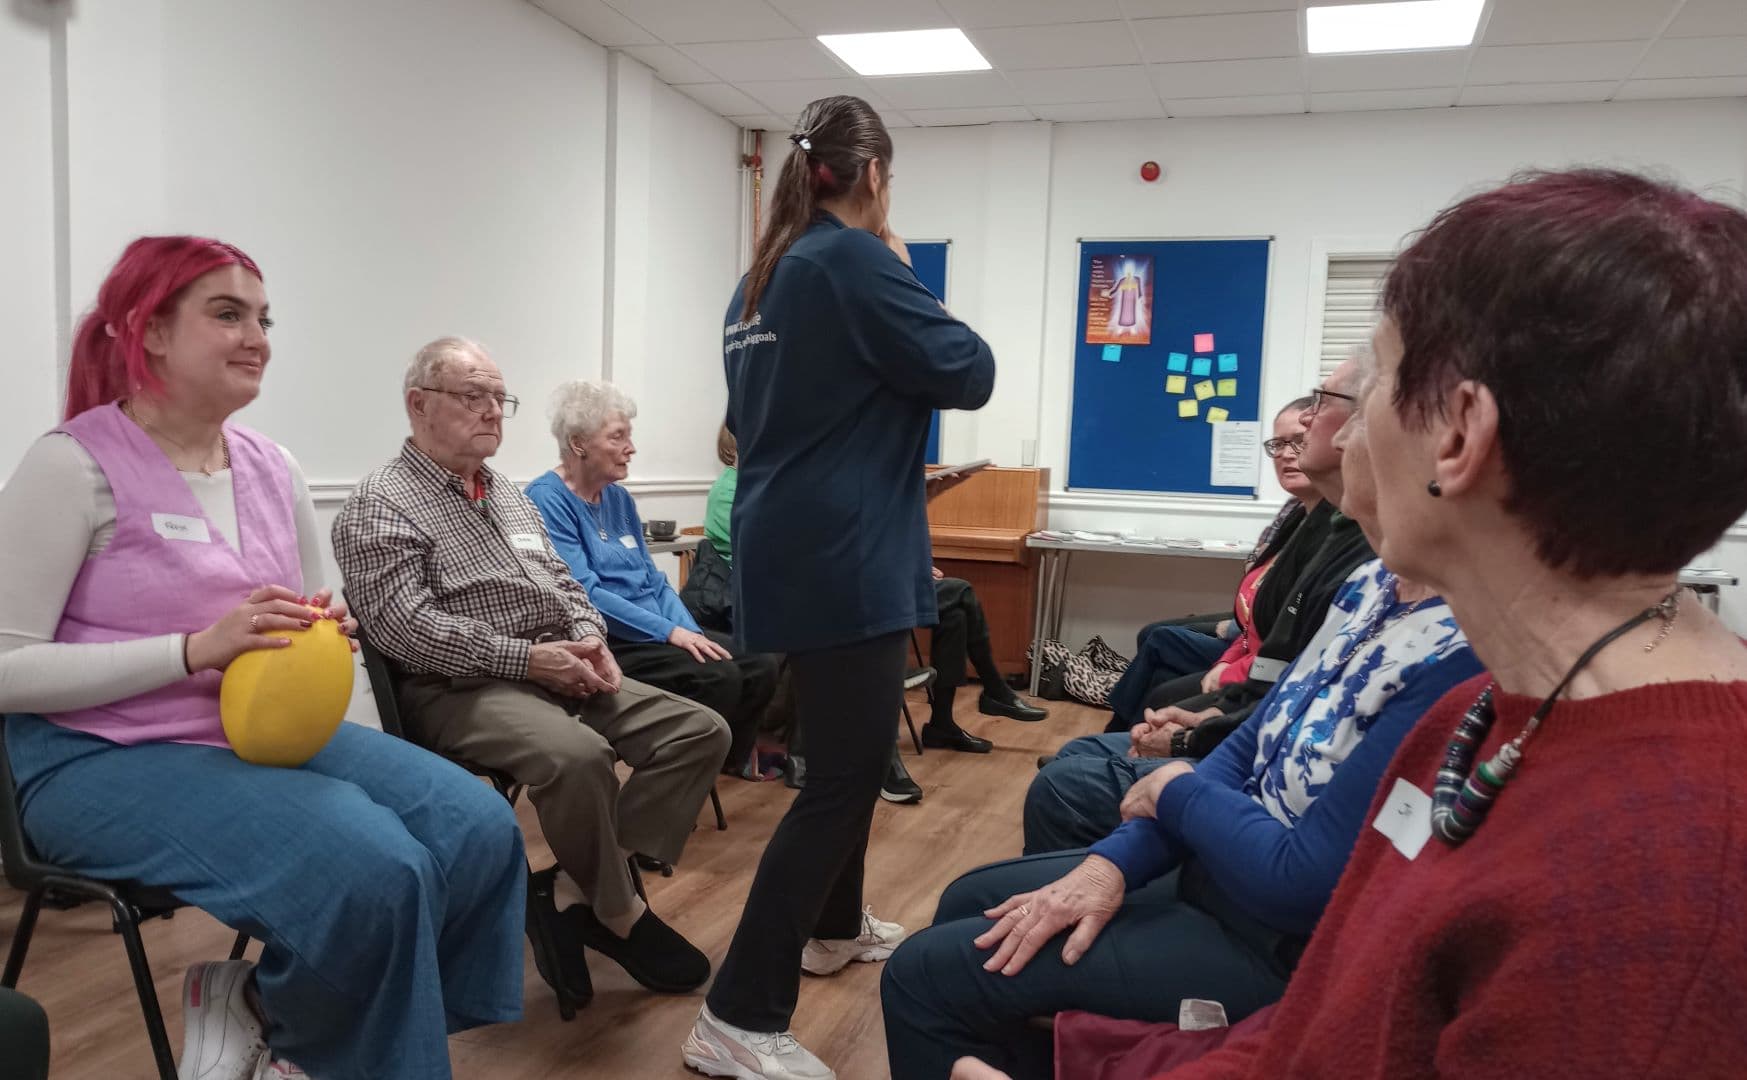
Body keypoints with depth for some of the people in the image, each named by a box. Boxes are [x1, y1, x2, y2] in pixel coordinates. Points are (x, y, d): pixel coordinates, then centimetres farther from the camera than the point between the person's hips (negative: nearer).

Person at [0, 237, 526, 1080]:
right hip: (107, 759, -6)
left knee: (480, 829, -14)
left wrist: (325, 638, -7)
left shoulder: (273, 468, 9)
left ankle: (255, 1005, 4)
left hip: (270, 732, 7)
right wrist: (197, 649, -23)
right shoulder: (75, 465, -9)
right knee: (375, 869, -29)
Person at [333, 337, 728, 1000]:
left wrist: (589, 637, 0)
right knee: (578, 755, -36)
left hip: (563, 671, 8)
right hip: (458, 689, -8)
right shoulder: (379, 506, -5)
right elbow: (403, 625, -17)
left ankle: (595, 886, -12)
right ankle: (621, 915, -12)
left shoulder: (509, 494, 21)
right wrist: (526, 657, -20)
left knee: (700, 730, -9)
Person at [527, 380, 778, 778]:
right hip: (604, 644, -8)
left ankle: (727, 765, 11)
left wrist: (691, 632, -4)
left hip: (657, 634, 8)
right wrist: (669, 632, -21)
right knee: (718, 677, -26)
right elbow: (584, 594, -19)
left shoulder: (620, 498, 14)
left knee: (759, 665, -7)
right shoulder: (547, 499, -11)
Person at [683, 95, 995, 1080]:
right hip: (844, 555, -10)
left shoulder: (762, 277, 14)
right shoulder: (854, 259, -12)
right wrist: (905, 273, 4)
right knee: (844, 774, -5)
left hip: (794, 549, 10)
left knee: (848, 752, 23)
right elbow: (967, 373, -7)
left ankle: (834, 928, 39)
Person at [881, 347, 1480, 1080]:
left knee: (925, 977, -7)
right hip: (1216, 869, 9)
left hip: (1281, 947, -9)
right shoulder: (1374, 585, 1)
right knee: (968, 902, 17)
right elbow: (1254, 746, 5)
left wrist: (1180, 792, -8)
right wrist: (1115, 861, -6)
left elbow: (1298, 882, -28)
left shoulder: (1459, 657, -29)